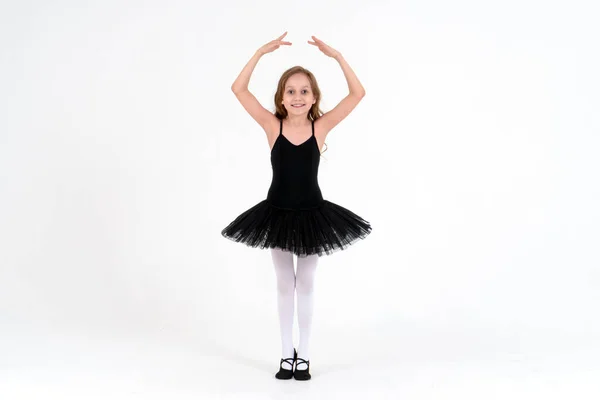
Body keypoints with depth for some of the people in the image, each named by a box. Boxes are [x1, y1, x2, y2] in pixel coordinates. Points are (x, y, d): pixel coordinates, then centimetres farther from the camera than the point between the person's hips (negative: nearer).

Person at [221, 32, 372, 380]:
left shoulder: (321, 126, -9)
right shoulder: (272, 126, -9)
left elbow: (358, 94, -14)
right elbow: (239, 89, -14)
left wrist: (336, 56, -19)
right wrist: (262, 52, -19)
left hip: (312, 214, 0)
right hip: (278, 213, 1)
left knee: (305, 284, 12)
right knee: (285, 284, 14)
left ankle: (304, 354, 24)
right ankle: (287, 353, 26)